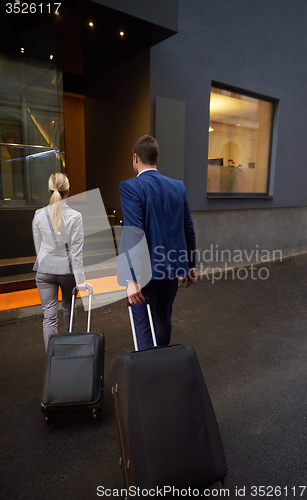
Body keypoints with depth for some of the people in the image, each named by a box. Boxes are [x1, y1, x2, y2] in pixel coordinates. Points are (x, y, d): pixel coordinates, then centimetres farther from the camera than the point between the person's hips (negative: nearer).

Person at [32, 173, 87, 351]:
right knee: (68, 309, 21)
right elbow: (77, 250, -12)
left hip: (44, 271, 1)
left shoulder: (39, 215, -3)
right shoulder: (75, 216, -12)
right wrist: (80, 279, -9)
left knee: (49, 316, 5)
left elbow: (38, 245, 6)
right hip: (67, 270, -1)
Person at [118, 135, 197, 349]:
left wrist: (133, 279, -22)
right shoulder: (178, 186, 6)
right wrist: (191, 265, 17)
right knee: (164, 322, 24)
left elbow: (134, 233, -22)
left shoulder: (130, 187, -12)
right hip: (172, 267, 7)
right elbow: (189, 229, 9)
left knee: (144, 327, 7)